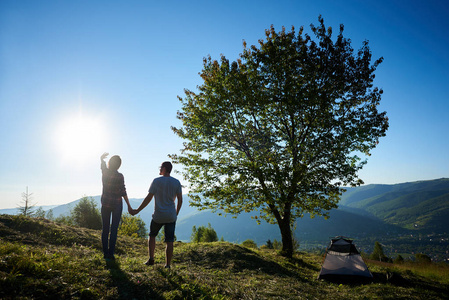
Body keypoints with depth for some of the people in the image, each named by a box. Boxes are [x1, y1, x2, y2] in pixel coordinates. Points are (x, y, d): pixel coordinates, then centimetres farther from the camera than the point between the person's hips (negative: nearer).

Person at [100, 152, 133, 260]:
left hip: (105, 203, 4)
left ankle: (105, 253, 15)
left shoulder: (104, 171, -4)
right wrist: (129, 206, -5)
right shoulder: (119, 176, -16)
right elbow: (123, 192, -14)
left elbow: (103, 164, 20)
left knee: (105, 229, 10)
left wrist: (102, 158, 43)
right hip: (116, 204, -4)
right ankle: (111, 253, 3)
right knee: (114, 229, 2)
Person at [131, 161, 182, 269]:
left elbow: (148, 198, -9)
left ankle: (151, 259, 17)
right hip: (171, 216, 2)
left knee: (152, 235, 22)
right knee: (169, 241, 6)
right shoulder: (176, 182, 0)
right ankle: (167, 264, 10)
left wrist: (137, 211, 0)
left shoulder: (156, 181, -8)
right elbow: (180, 200, 2)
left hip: (158, 216, -2)